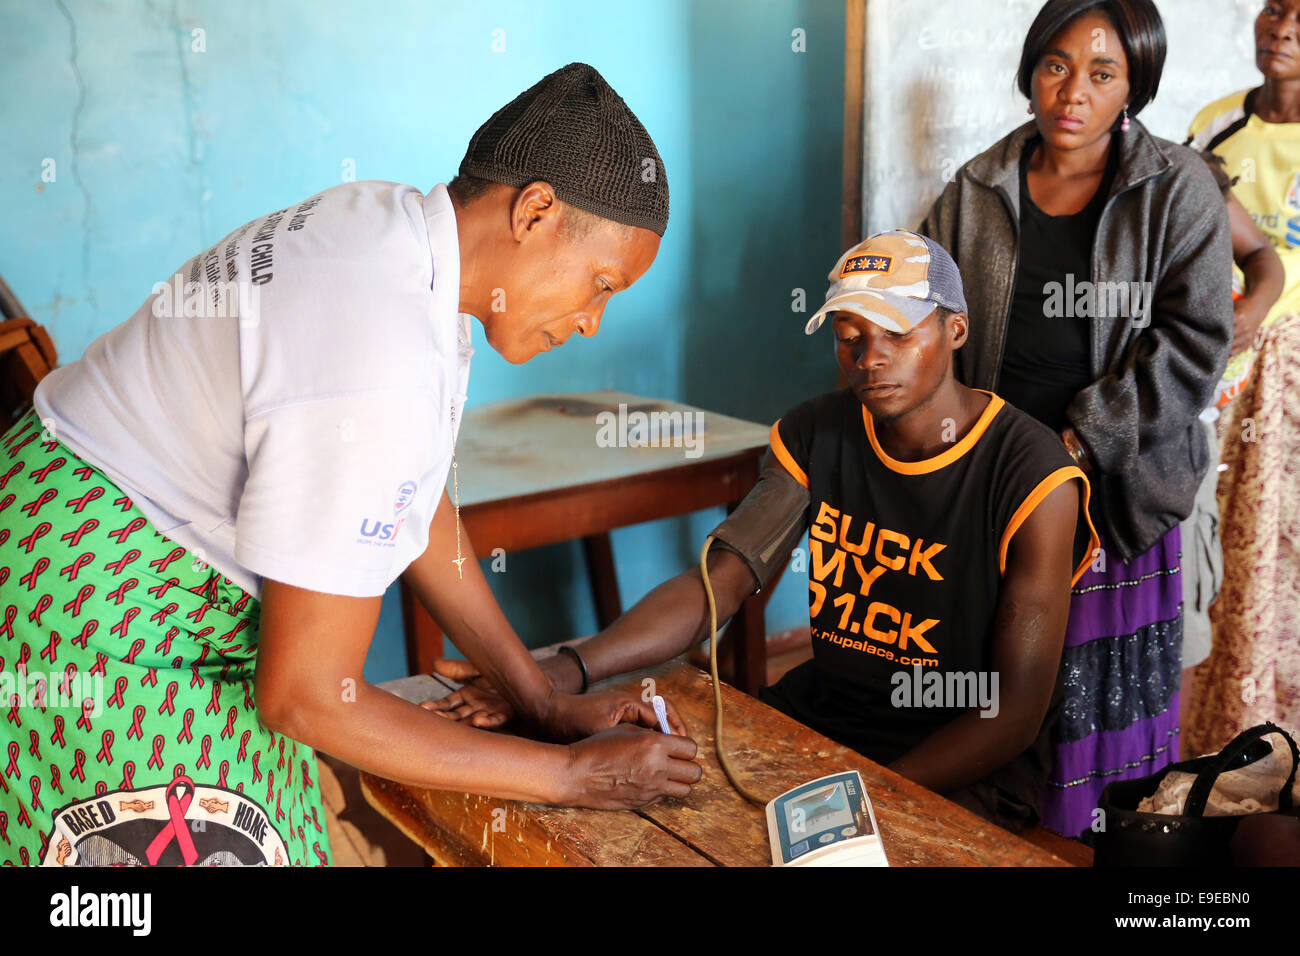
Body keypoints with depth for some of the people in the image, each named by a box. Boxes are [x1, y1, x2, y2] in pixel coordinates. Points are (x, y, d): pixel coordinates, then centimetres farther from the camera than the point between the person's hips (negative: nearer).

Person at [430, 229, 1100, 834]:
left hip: (966, 763, -4)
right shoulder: (815, 436, 0)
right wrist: (566, 673, -28)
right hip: (819, 711, 5)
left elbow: (1016, 710, -14)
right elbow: (717, 584, -11)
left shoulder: (1033, 481, -15)